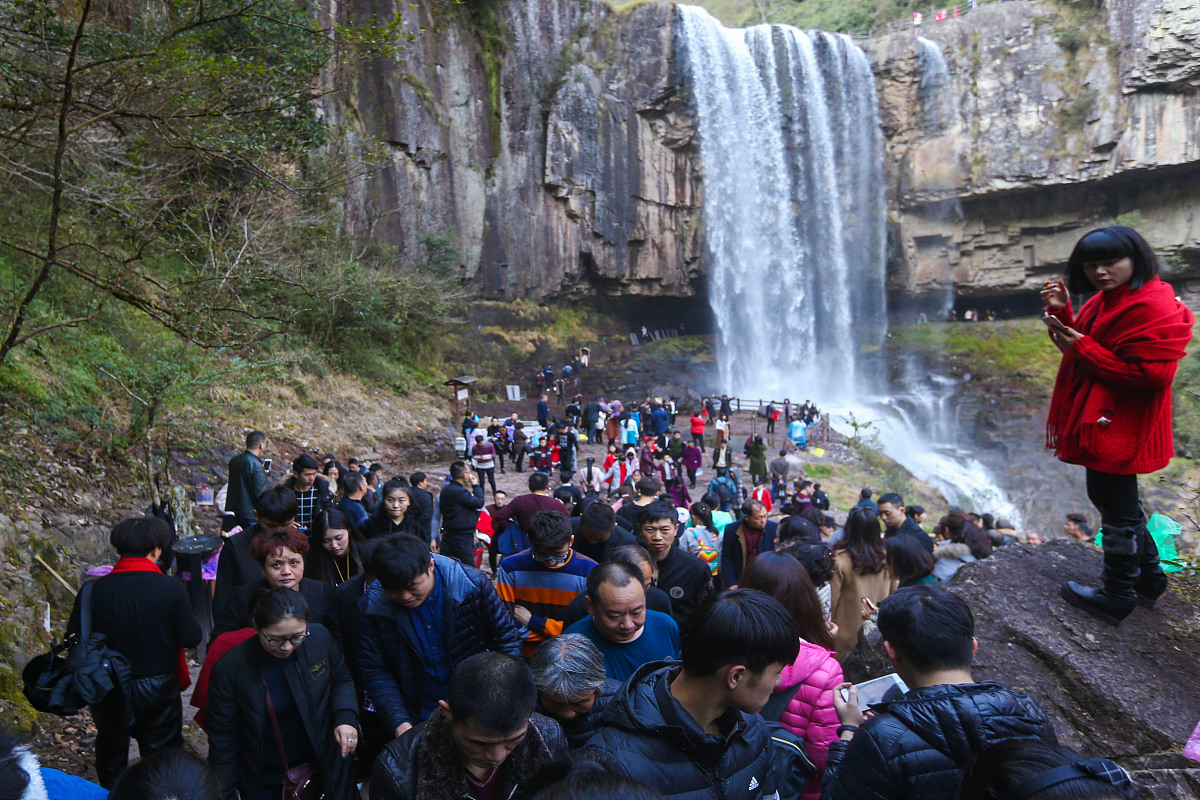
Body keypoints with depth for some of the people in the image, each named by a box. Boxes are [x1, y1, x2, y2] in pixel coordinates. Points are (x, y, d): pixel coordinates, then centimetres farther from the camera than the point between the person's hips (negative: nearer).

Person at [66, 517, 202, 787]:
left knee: (110, 758, 26)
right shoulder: (171, 588, -19)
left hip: (110, 691, 2)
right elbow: (190, 638, -16)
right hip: (159, 688, -2)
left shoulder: (93, 591, -14)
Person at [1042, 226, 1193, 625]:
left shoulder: (1155, 308, -19)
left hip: (1118, 426, -11)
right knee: (1114, 500, 23)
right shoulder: (1106, 300, 12)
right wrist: (1062, 312, -1)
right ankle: (1148, 576, 40)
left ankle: (1117, 597, 17)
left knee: (1116, 508, 2)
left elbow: (1150, 373, -25)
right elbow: (1080, 342, 15)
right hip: (1101, 419, 11)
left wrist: (1082, 348, -22)